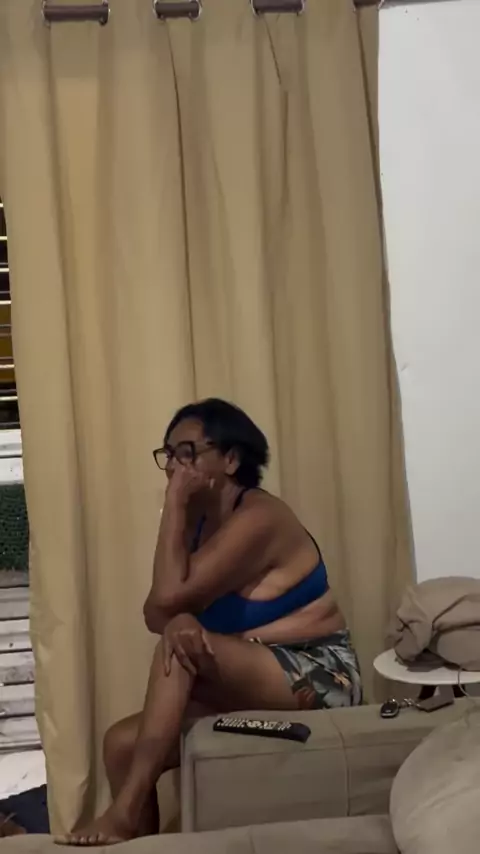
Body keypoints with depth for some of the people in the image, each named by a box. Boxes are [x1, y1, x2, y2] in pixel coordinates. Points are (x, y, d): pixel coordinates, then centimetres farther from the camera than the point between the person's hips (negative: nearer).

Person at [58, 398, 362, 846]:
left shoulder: (258, 517, -19)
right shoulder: (199, 522, 8)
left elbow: (172, 595, -26)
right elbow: (156, 613, -3)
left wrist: (174, 504, -20)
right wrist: (179, 621, -26)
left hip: (317, 676, -8)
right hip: (253, 684, 8)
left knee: (179, 651, -29)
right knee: (122, 742, -7)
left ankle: (125, 813, -23)